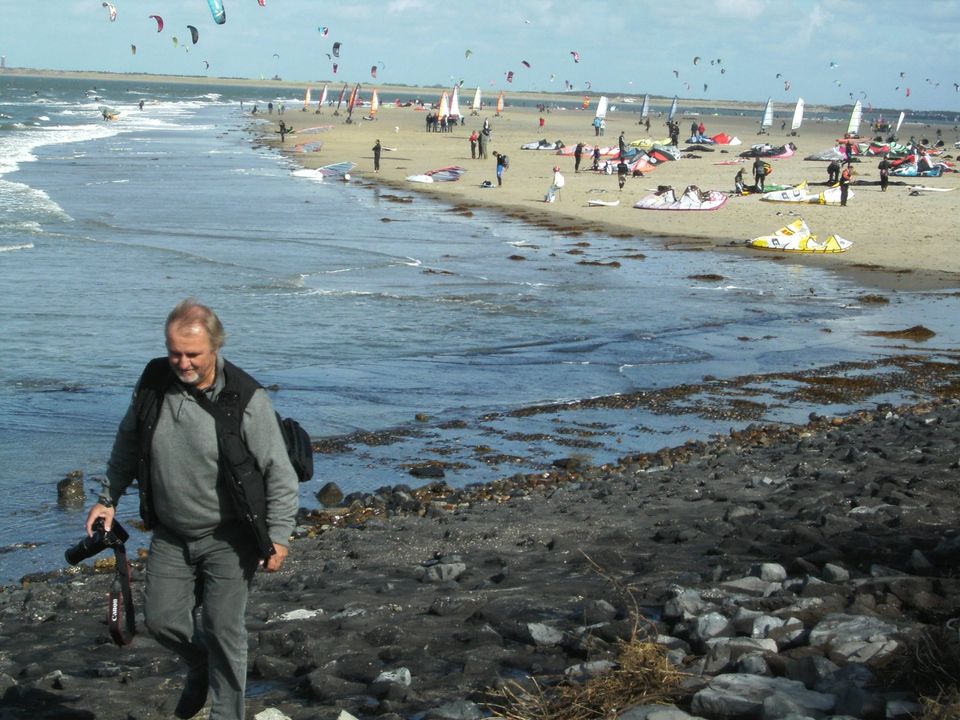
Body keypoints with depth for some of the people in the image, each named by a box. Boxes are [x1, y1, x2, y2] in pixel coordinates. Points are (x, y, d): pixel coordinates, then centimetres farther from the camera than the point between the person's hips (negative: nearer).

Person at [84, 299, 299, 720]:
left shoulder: (246, 399, -21)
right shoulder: (153, 381, -7)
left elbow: (279, 472, -15)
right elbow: (127, 444, 11)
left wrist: (279, 536, -14)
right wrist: (109, 497, 13)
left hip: (228, 537, -5)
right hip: (170, 534, 5)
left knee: (223, 629, -2)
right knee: (161, 618, 11)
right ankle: (201, 666, 41)